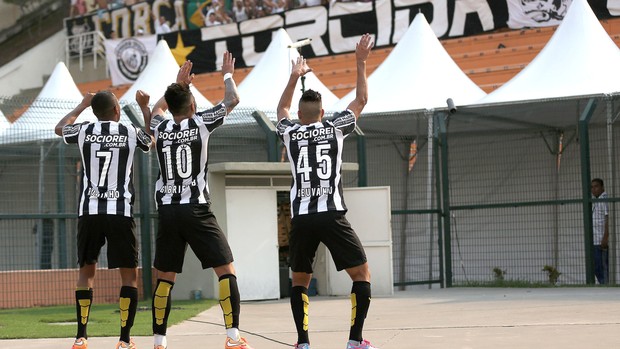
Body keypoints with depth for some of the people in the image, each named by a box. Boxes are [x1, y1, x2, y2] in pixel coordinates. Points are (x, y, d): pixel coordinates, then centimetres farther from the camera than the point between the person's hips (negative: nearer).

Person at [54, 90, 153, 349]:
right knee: (129, 275, 5)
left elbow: (59, 128, 29)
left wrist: (82, 105, 39)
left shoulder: (84, 131, 5)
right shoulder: (131, 132, 2)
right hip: (120, 212, -2)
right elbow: (152, 141, 27)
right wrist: (145, 107, 35)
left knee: (86, 271, 14)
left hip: (89, 212, 2)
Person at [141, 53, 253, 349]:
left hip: (168, 212, 4)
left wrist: (178, 85, 43)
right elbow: (232, 100, 12)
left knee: (165, 278, 10)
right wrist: (228, 74, 30)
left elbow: (157, 109, 34)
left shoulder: (160, 128, 8)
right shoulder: (200, 123, -2)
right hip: (196, 211, -4)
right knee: (226, 270, -2)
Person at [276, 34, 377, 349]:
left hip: (301, 218, 2)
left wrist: (294, 77, 44)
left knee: (299, 282, 15)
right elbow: (361, 100, 22)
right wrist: (360, 63, 27)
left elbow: (282, 108, 35)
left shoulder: (290, 133, 11)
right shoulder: (334, 128, 7)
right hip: (331, 215, -2)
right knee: (362, 273, 6)